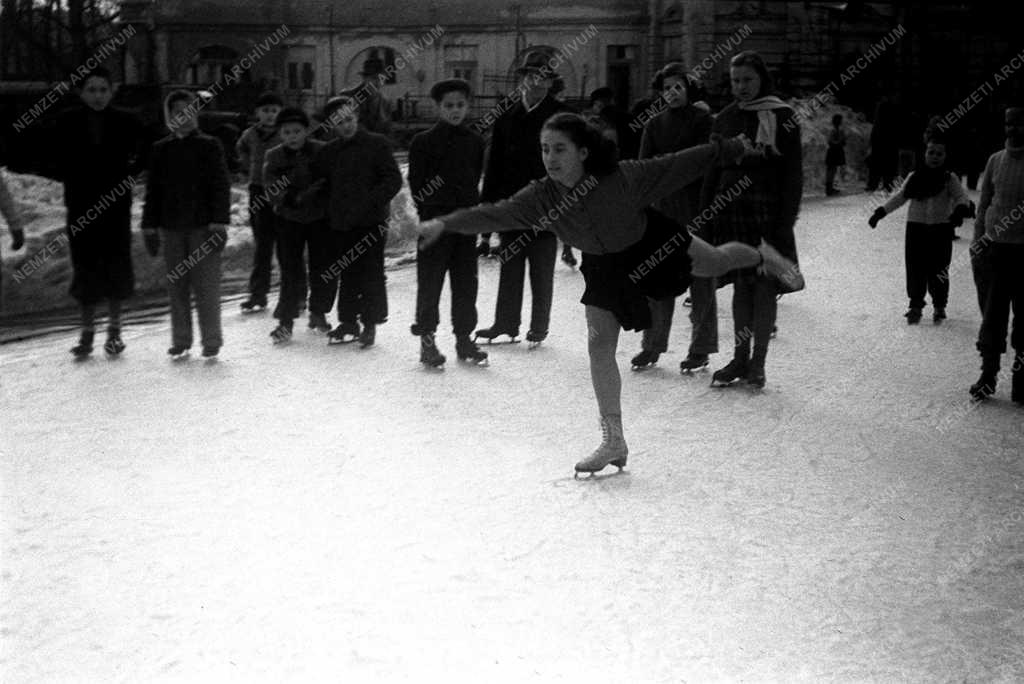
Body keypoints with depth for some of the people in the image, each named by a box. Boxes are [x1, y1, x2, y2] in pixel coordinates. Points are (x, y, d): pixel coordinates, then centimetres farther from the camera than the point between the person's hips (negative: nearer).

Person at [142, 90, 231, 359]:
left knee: (206, 283, -5)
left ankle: (211, 341, 4)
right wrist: (150, 227, 8)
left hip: (203, 225, -3)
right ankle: (180, 341, 14)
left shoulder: (209, 146, 2)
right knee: (176, 285, 6)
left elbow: (221, 185, -2)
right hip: (171, 226, 3)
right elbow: (152, 190, 12)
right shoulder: (160, 149, 10)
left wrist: (220, 223, -10)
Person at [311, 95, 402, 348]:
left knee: (371, 274, -2)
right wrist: (330, 209, 4)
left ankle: (370, 323, 7)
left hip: (371, 221, -5)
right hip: (341, 222, 5)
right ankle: (348, 322, 19)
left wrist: (373, 200, -19)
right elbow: (318, 184, 19)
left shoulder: (377, 144, -2)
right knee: (346, 274, 10)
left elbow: (393, 180, -7)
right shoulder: (328, 152, 12)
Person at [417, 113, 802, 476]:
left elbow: (677, 165, -25)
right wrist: (444, 224, -50)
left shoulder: (620, 177, -34)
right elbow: (493, 215, -36)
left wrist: (731, 149, -17)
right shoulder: (540, 197, -28)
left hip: (651, 241, -2)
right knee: (599, 346, -2)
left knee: (715, 263, 21)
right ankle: (614, 442, 9)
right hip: (605, 266, 2)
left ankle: (762, 257, 60)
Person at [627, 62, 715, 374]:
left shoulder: (702, 120, 1)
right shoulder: (654, 125, 12)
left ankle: (701, 348, 7)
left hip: (696, 205, -4)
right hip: (663, 207, 4)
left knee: (700, 275, 0)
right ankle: (652, 345, 11)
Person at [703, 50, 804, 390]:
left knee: (765, 286, 0)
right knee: (740, 285, 9)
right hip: (732, 211, 4)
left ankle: (757, 362, 9)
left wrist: (786, 221, -11)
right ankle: (739, 360, 16)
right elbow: (713, 171, 13)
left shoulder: (781, 117, -3)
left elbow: (793, 173, -5)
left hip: (767, 211, -4)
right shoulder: (725, 119, 10)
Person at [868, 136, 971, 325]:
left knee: (938, 270, 0)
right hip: (915, 226, 2)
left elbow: (961, 197, -7)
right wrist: (880, 212, 3)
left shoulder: (949, 178, 0)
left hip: (941, 229, -2)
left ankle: (939, 307, 15)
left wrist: (959, 211, -29)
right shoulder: (914, 177, 7)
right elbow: (899, 197, 11)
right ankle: (915, 305, 10)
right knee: (915, 269, 1)